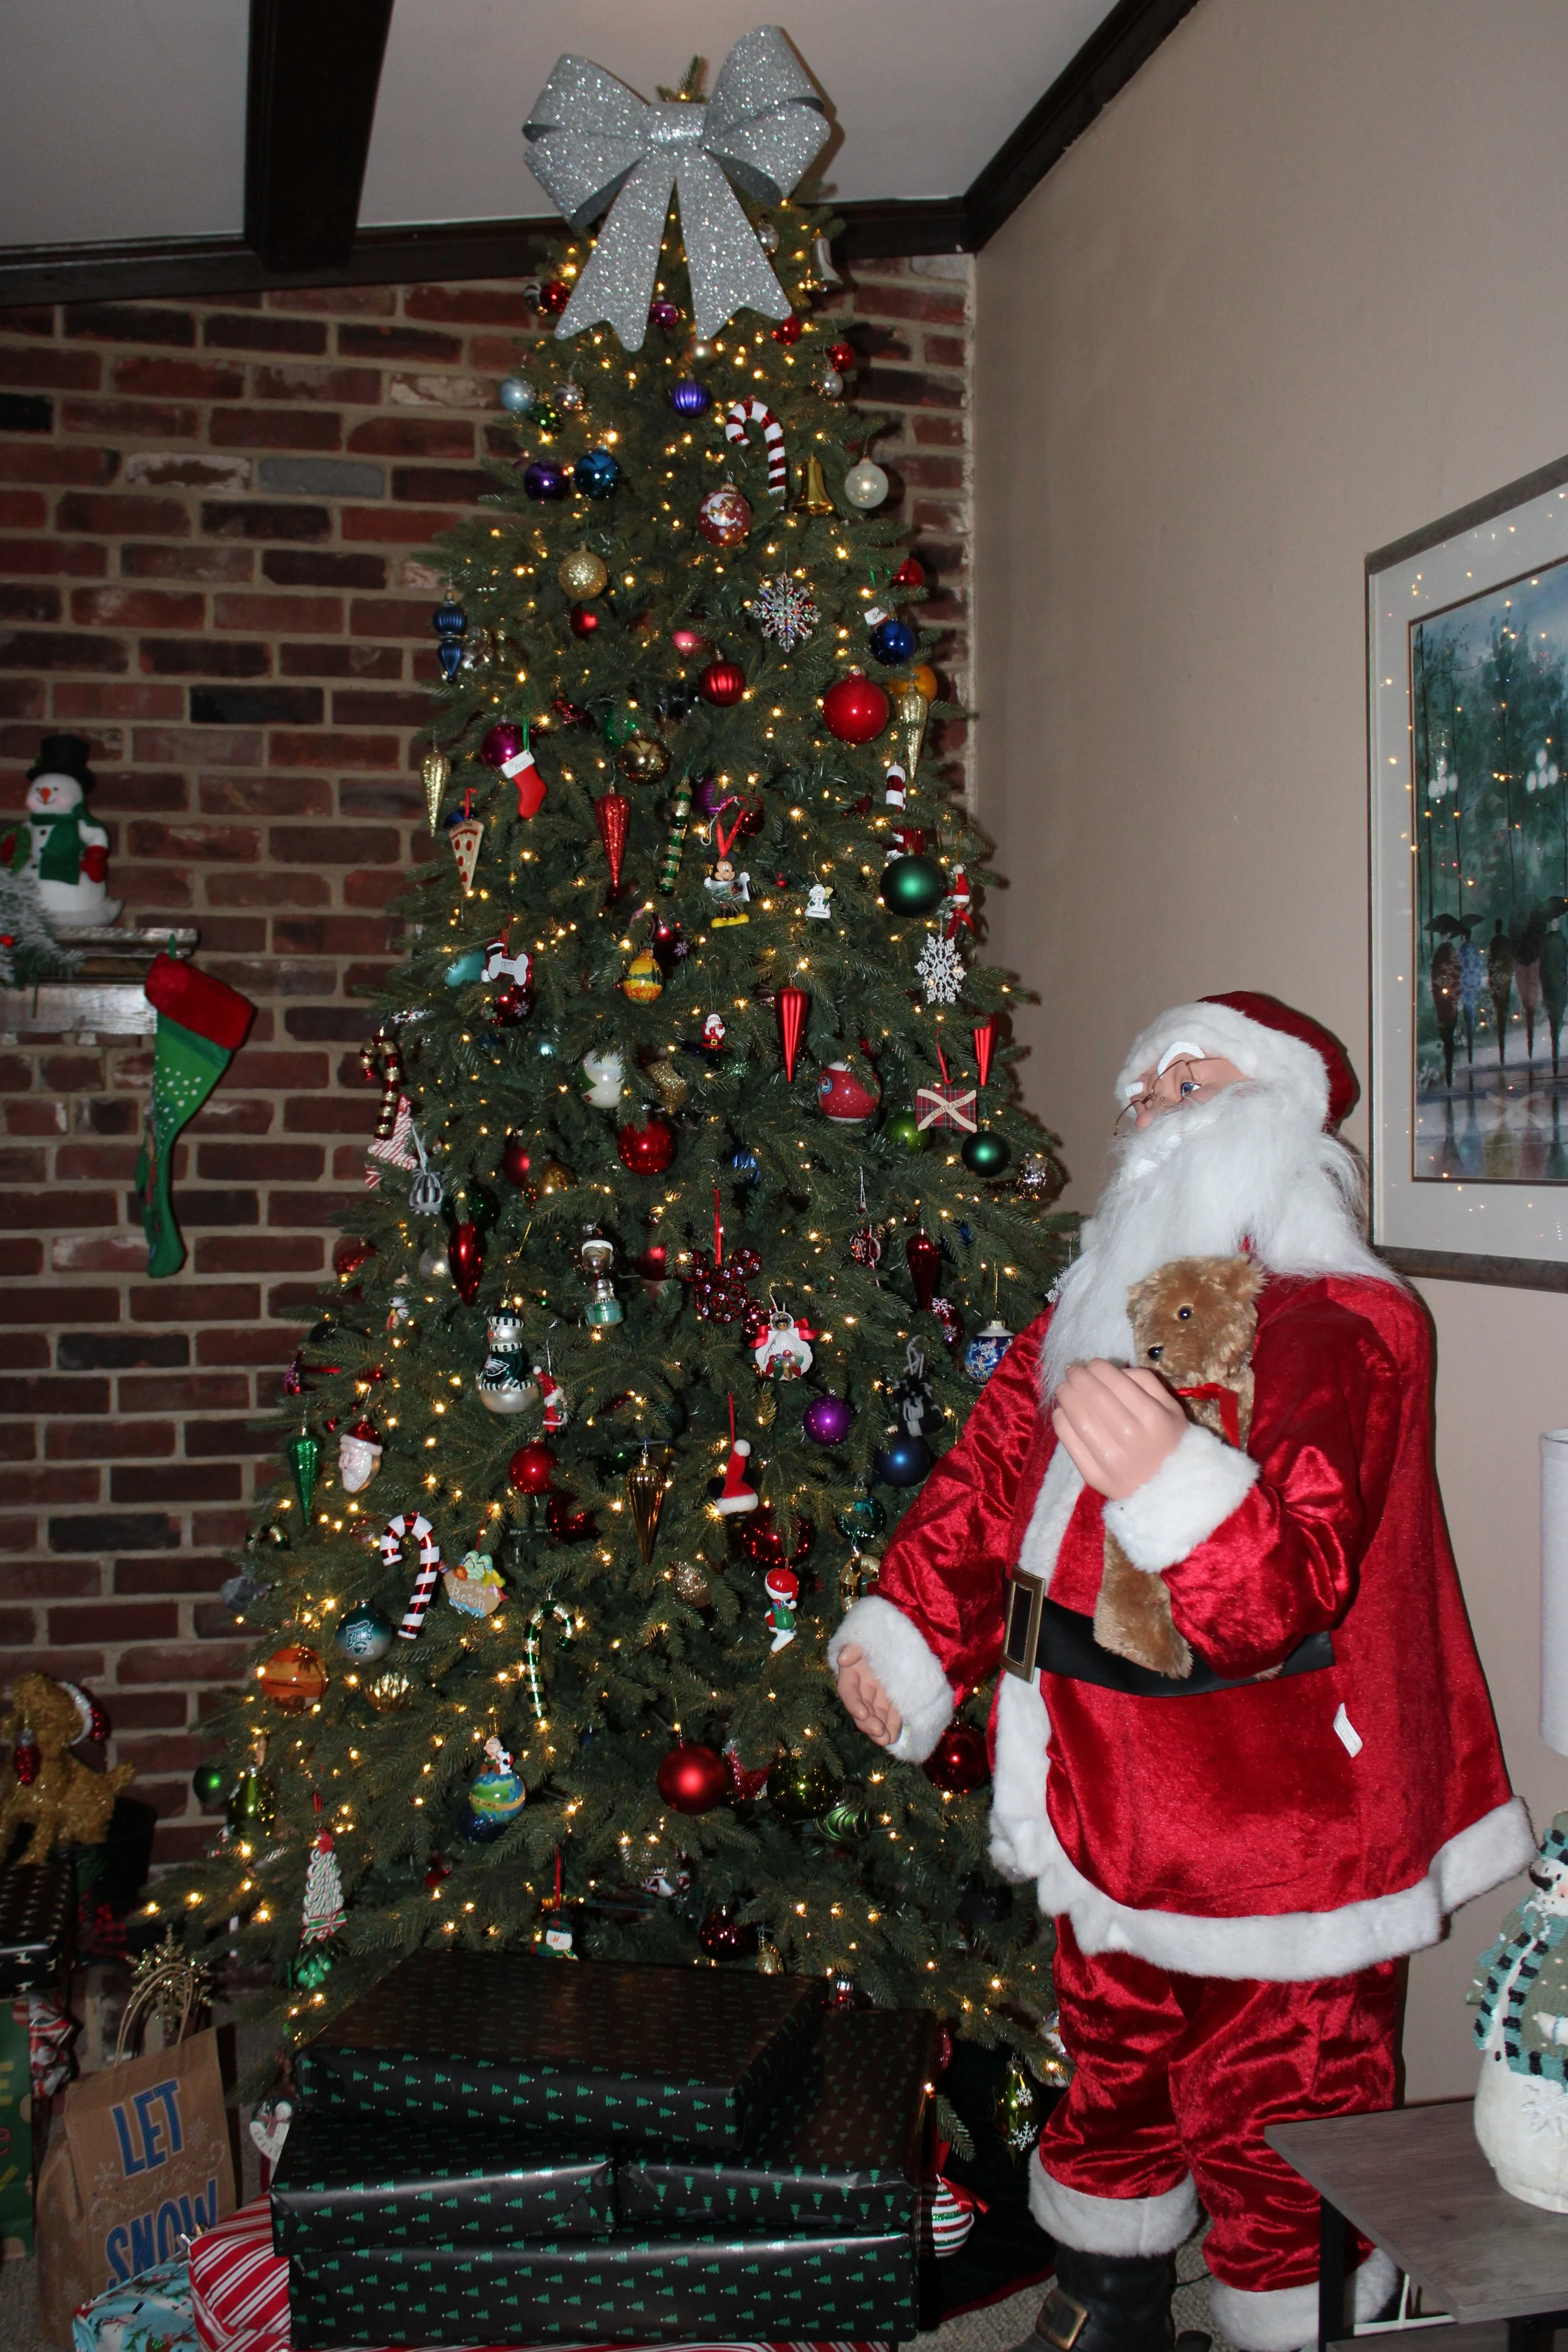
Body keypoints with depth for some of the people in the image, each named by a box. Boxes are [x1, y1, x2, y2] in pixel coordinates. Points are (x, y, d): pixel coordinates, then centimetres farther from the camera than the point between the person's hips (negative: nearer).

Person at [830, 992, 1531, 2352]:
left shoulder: (1342, 1325, -16)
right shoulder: (1107, 1299, 8)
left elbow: (1289, 1587, -28)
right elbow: (993, 1474, 15)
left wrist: (1173, 1480, -46)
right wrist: (908, 1629, 5)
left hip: (1275, 1846, -8)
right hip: (1112, 1817, 8)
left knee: (1276, 2144, 4)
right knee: (1115, 2082, 26)